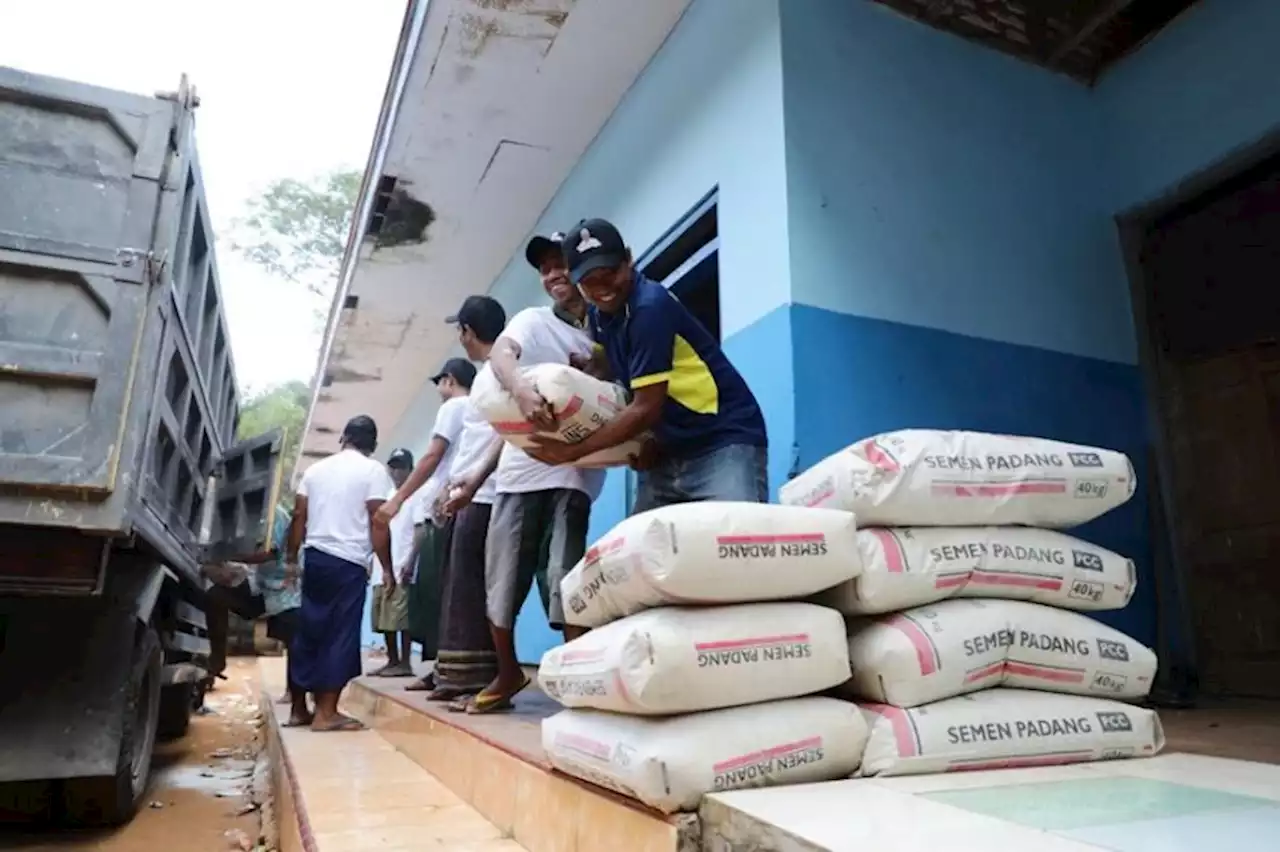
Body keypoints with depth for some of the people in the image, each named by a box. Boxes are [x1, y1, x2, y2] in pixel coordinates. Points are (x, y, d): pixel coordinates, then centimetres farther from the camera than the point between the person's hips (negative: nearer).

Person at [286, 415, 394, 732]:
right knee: (341, 635, -2)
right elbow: (378, 523, -9)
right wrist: (387, 568, -5)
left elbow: (299, 517, 12)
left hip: (315, 557, 6)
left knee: (309, 631, 13)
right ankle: (326, 712, -1)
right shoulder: (374, 471, -3)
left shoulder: (316, 468, 14)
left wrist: (292, 559, 20)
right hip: (350, 562, -6)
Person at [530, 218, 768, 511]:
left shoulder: (651, 306, -19)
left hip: (724, 443, -8)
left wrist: (572, 451, -15)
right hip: (669, 451, 8)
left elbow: (646, 409, -20)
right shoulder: (600, 314, 7)